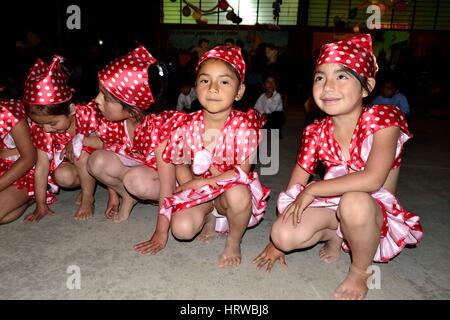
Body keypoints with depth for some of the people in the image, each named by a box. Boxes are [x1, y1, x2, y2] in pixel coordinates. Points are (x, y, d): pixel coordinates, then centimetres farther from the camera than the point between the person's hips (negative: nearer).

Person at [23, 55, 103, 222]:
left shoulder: (88, 113, -28)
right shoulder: (41, 128, -16)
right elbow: (41, 167, -14)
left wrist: (78, 140, -33)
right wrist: (40, 205, -11)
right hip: (68, 162, 4)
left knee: (81, 152, -33)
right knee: (62, 176, -27)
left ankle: (88, 199, -14)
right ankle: (87, 184, 6)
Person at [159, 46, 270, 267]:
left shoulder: (243, 126, -18)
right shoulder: (188, 125, -9)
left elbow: (241, 172, -19)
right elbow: (180, 165, 3)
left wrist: (198, 183, -19)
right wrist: (191, 187, -16)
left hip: (233, 190, -2)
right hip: (197, 191, 2)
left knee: (238, 194, -37)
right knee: (181, 228, -23)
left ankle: (233, 243, -4)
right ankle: (208, 218, 15)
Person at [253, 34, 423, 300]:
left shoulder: (383, 119, -16)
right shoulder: (317, 133, -3)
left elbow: (372, 179, -31)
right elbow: (294, 188, 0)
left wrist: (312, 189, -23)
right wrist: (277, 242, 2)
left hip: (376, 212, -3)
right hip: (334, 209, 4)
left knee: (353, 201, -39)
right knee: (284, 234, -22)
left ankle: (361, 271, -7)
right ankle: (335, 235, 11)